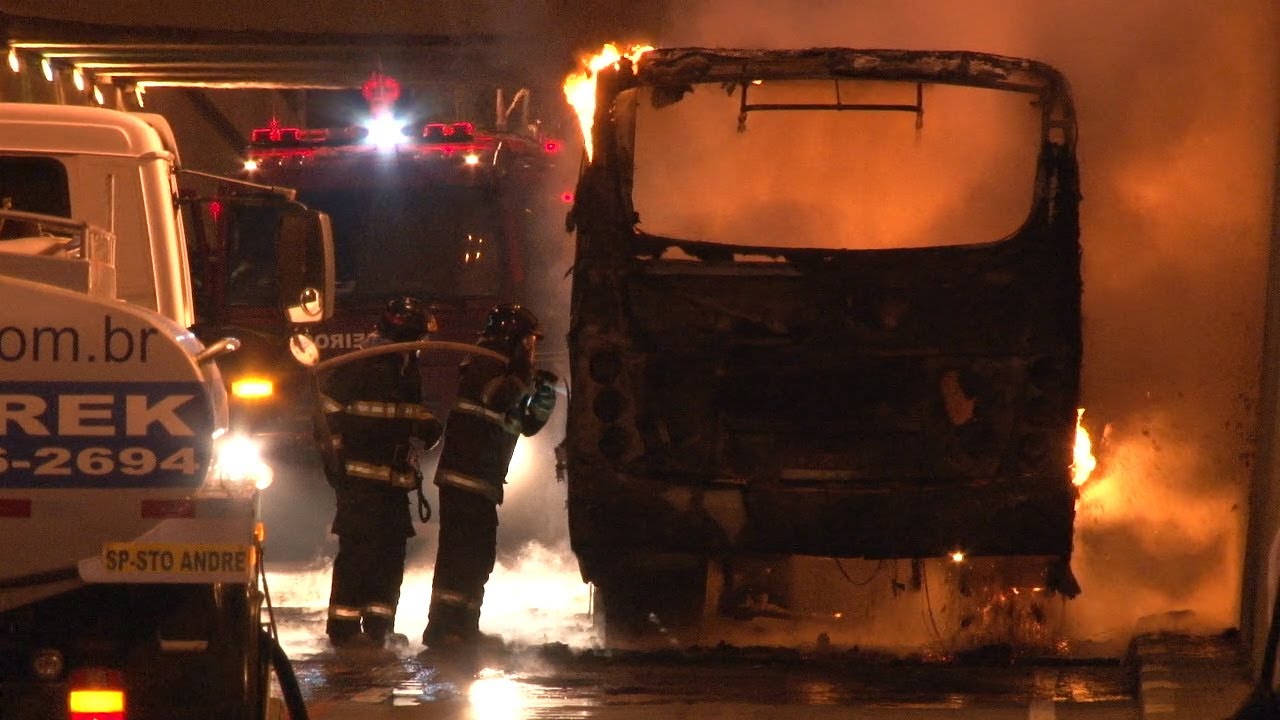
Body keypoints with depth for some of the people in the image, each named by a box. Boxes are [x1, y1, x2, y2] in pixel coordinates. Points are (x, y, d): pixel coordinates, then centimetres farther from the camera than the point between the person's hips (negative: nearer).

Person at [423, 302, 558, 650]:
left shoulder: (506, 372, 22)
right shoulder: (485, 364, -9)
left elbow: (528, 424, 23)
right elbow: (498, 398, -30)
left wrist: (544, 396, 6)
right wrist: (525, 376, -15)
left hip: (483, 481, 10)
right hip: (464, 475, -10)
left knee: (479, 555, 14)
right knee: (460, 551, -14)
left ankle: (463, 626, 20)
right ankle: (442, 627, -17)